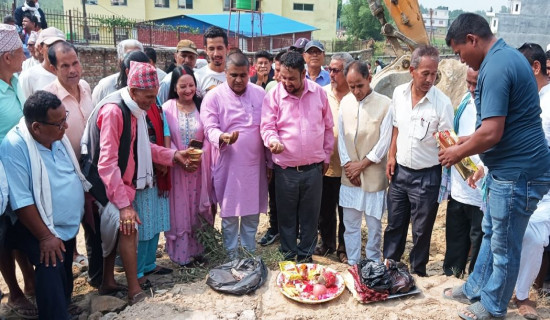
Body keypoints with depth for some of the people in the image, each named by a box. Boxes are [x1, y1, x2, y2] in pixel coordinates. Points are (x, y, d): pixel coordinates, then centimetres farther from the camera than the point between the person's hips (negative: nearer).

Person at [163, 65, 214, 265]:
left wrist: (198, 157, -12)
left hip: (199, 167, 2)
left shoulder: (201, 106, 3)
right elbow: (165, 141, -6)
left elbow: (207, 137, 2)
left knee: (196, 208, 10)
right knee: (179, 209, 4)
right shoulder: (167, 108, -4)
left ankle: (195, 248, 25)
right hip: (176, 167, -2)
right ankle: (181, 252, 16)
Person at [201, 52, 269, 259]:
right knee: (229, 213, 7)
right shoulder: (214, 97, -4)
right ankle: (231, 256, 23)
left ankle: (249, 253, 29)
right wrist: (222, 137, -33)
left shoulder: (260, 94, 5)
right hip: (228, 165, -2)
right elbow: (209, 128, -9)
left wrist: (270, 161, 9)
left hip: (255, 164, 3)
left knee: (252, 212, 12)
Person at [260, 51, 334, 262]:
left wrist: (326, 156, 9)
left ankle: (306, 255, 31)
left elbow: (328, 127, 9)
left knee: (310, 215, 13)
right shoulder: (273, 96, -4)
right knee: (286, 216, 11)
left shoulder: (319, 93, 2)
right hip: (285, 169, -1)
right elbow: (267, 127, -6)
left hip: (314, 168, 2)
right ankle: (289, 255, 29)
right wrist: (273, 140, -28)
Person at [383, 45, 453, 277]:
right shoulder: (399, 93, -1)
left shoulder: (442, 102, -15)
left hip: (426, 176, -4)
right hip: (400, 171, 4)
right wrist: (391, 156, 6)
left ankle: (418, 272, 30)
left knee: (421, 229, 11)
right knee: (394, 224, 17)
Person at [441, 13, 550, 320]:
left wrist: (459, 152, -10)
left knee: (504, 245, 8)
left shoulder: (496, 67, -22)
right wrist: (470, 139, 14)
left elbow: (492, 134, -26)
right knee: (491, 234, 21)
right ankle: (475, 288, 38)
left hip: (517, 171, -10)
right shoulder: (508, 55, 10)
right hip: (509, 167, 10)